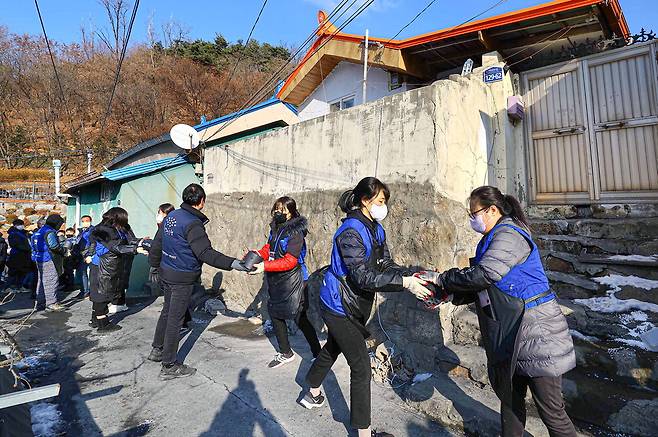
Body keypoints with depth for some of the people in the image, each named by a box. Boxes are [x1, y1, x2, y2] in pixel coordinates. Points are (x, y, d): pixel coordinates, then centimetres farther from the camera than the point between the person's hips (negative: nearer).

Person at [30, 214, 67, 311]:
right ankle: (52, 303, -3)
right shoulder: (50, 232, -15)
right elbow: (54, 246, -24)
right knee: (51, 281, -5)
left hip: (40, 260, 10)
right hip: (49, 261, -10)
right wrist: (63, 250, -7)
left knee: (42, 281, 15)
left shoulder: (39, 231, 16)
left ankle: (40, 303, 22)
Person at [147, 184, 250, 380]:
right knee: (175, 319, 2)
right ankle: (169, 366, 14)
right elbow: (206, 254, -32)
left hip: (166, 273, 9)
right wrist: (234, 264, -39)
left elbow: (157, 244, 17)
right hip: (182, 279, -9)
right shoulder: (192, 223, -23)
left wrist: (154, 267, 31)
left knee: (167, 312, 24)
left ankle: (157, 349, 41)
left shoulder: (171, 216, 5)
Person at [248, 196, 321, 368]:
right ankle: (285, 353, 35)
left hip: (292, 281, -8)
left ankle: (318, 354, 21)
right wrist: (258, 254, -8)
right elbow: (269, 248, 13)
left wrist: (265, 266, -32)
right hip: (277, 281, 8)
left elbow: (290, 261, -25)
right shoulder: (276, 228, 5)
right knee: (275, 314, 16)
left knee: (300, 318, 2)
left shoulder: (295, 232, -19)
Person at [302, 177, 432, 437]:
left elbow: (386, 266, -1)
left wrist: (413, 275, -18)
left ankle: (313, 395, 50)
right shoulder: (351, 231, -26)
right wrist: (405, 283, -37)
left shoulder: (376, 230, 2)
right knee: (361, 367, -1)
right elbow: (362, 276, -33)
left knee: (333, 348, 26)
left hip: (353, 306, 9)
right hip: (339, 306, -9)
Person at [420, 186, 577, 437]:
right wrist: (451, 294, 3)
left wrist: (442, 279, -16)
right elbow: (485, 285, 14)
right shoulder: (495, 238, 14)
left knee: (551, 410, 4)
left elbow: (483, 274, -27)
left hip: (535, 334, -9)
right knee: (511, 400, 20)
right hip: (511, 334, 10)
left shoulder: (508, 235, -16)